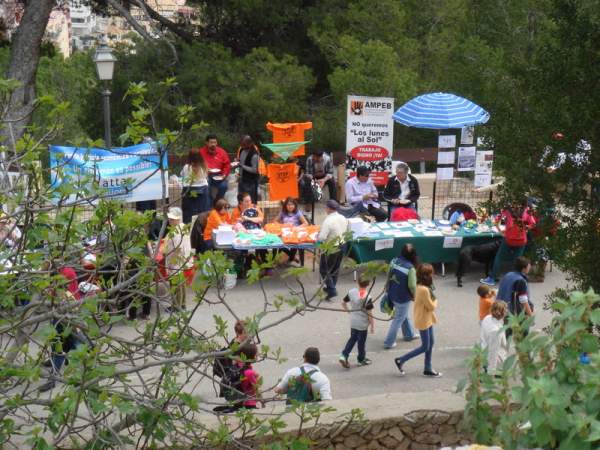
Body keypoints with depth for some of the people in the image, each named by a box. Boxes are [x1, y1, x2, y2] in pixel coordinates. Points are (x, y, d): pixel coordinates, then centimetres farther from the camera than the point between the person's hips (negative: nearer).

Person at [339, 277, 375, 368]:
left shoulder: (351, 292, -8)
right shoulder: (367, 298, -23)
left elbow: (343, 303, 4)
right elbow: (369, 314, -19)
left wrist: (348, 311, 21)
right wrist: (372, 325, -8)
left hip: (353, 322, 5)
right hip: (363, 323, -5)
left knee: (352, 338, 21)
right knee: (361, 341, 12)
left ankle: (344, 355, 9)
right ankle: (361, 359, 29)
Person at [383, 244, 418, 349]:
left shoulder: (394, 261, -8)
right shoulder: (410, 268, -26)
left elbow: (389, 277, 3)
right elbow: (412, 286, -21)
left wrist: (388, 290, 17)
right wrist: (414, 295, -1)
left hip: (392, 295, 7)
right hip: (403, 298, -7)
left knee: (404, 315, 28)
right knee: (398, 319, 11)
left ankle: (409, 335, 47)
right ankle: (389, 342, 18)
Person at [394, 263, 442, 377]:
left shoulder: (420, 287, 2)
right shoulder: (424, 290, -29)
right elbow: (431, 306, -22)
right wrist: (435, 301, -1)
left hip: (427, 319, 10)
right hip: (423, 321, -10)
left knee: (430, 344, 17)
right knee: (425, 347, 3)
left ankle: (428, 369, 28)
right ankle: (401, 360, 11)